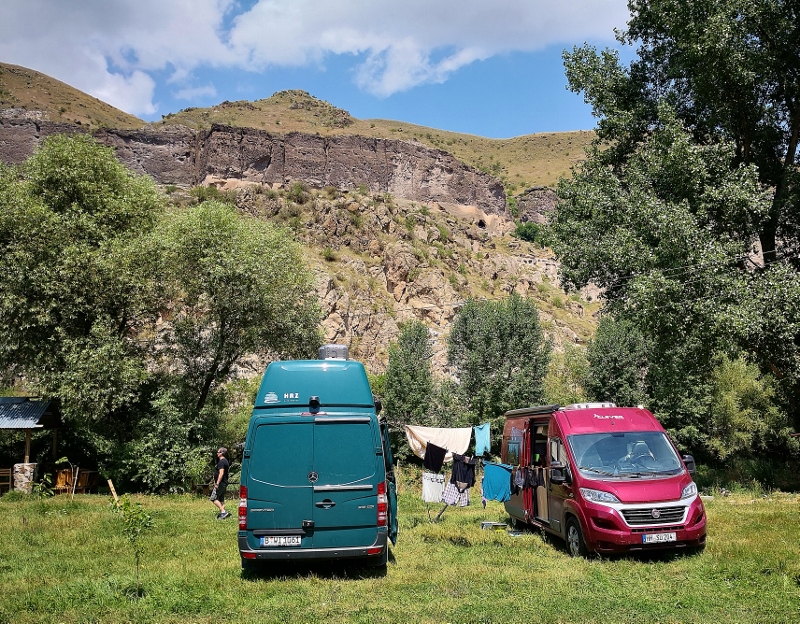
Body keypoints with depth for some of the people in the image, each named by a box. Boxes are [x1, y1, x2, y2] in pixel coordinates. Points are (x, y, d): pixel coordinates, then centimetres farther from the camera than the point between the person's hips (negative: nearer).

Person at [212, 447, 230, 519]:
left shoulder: (221, 462, -17)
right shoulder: (225, 461, 16)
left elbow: (221, 473, -24)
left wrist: (217, 483, -24)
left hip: (221, 483, -10)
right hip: (224, 483, 10)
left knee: (214, 498, -7)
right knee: (221, 499, 13)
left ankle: (223, 512, -12)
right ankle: (223, 513, 13)